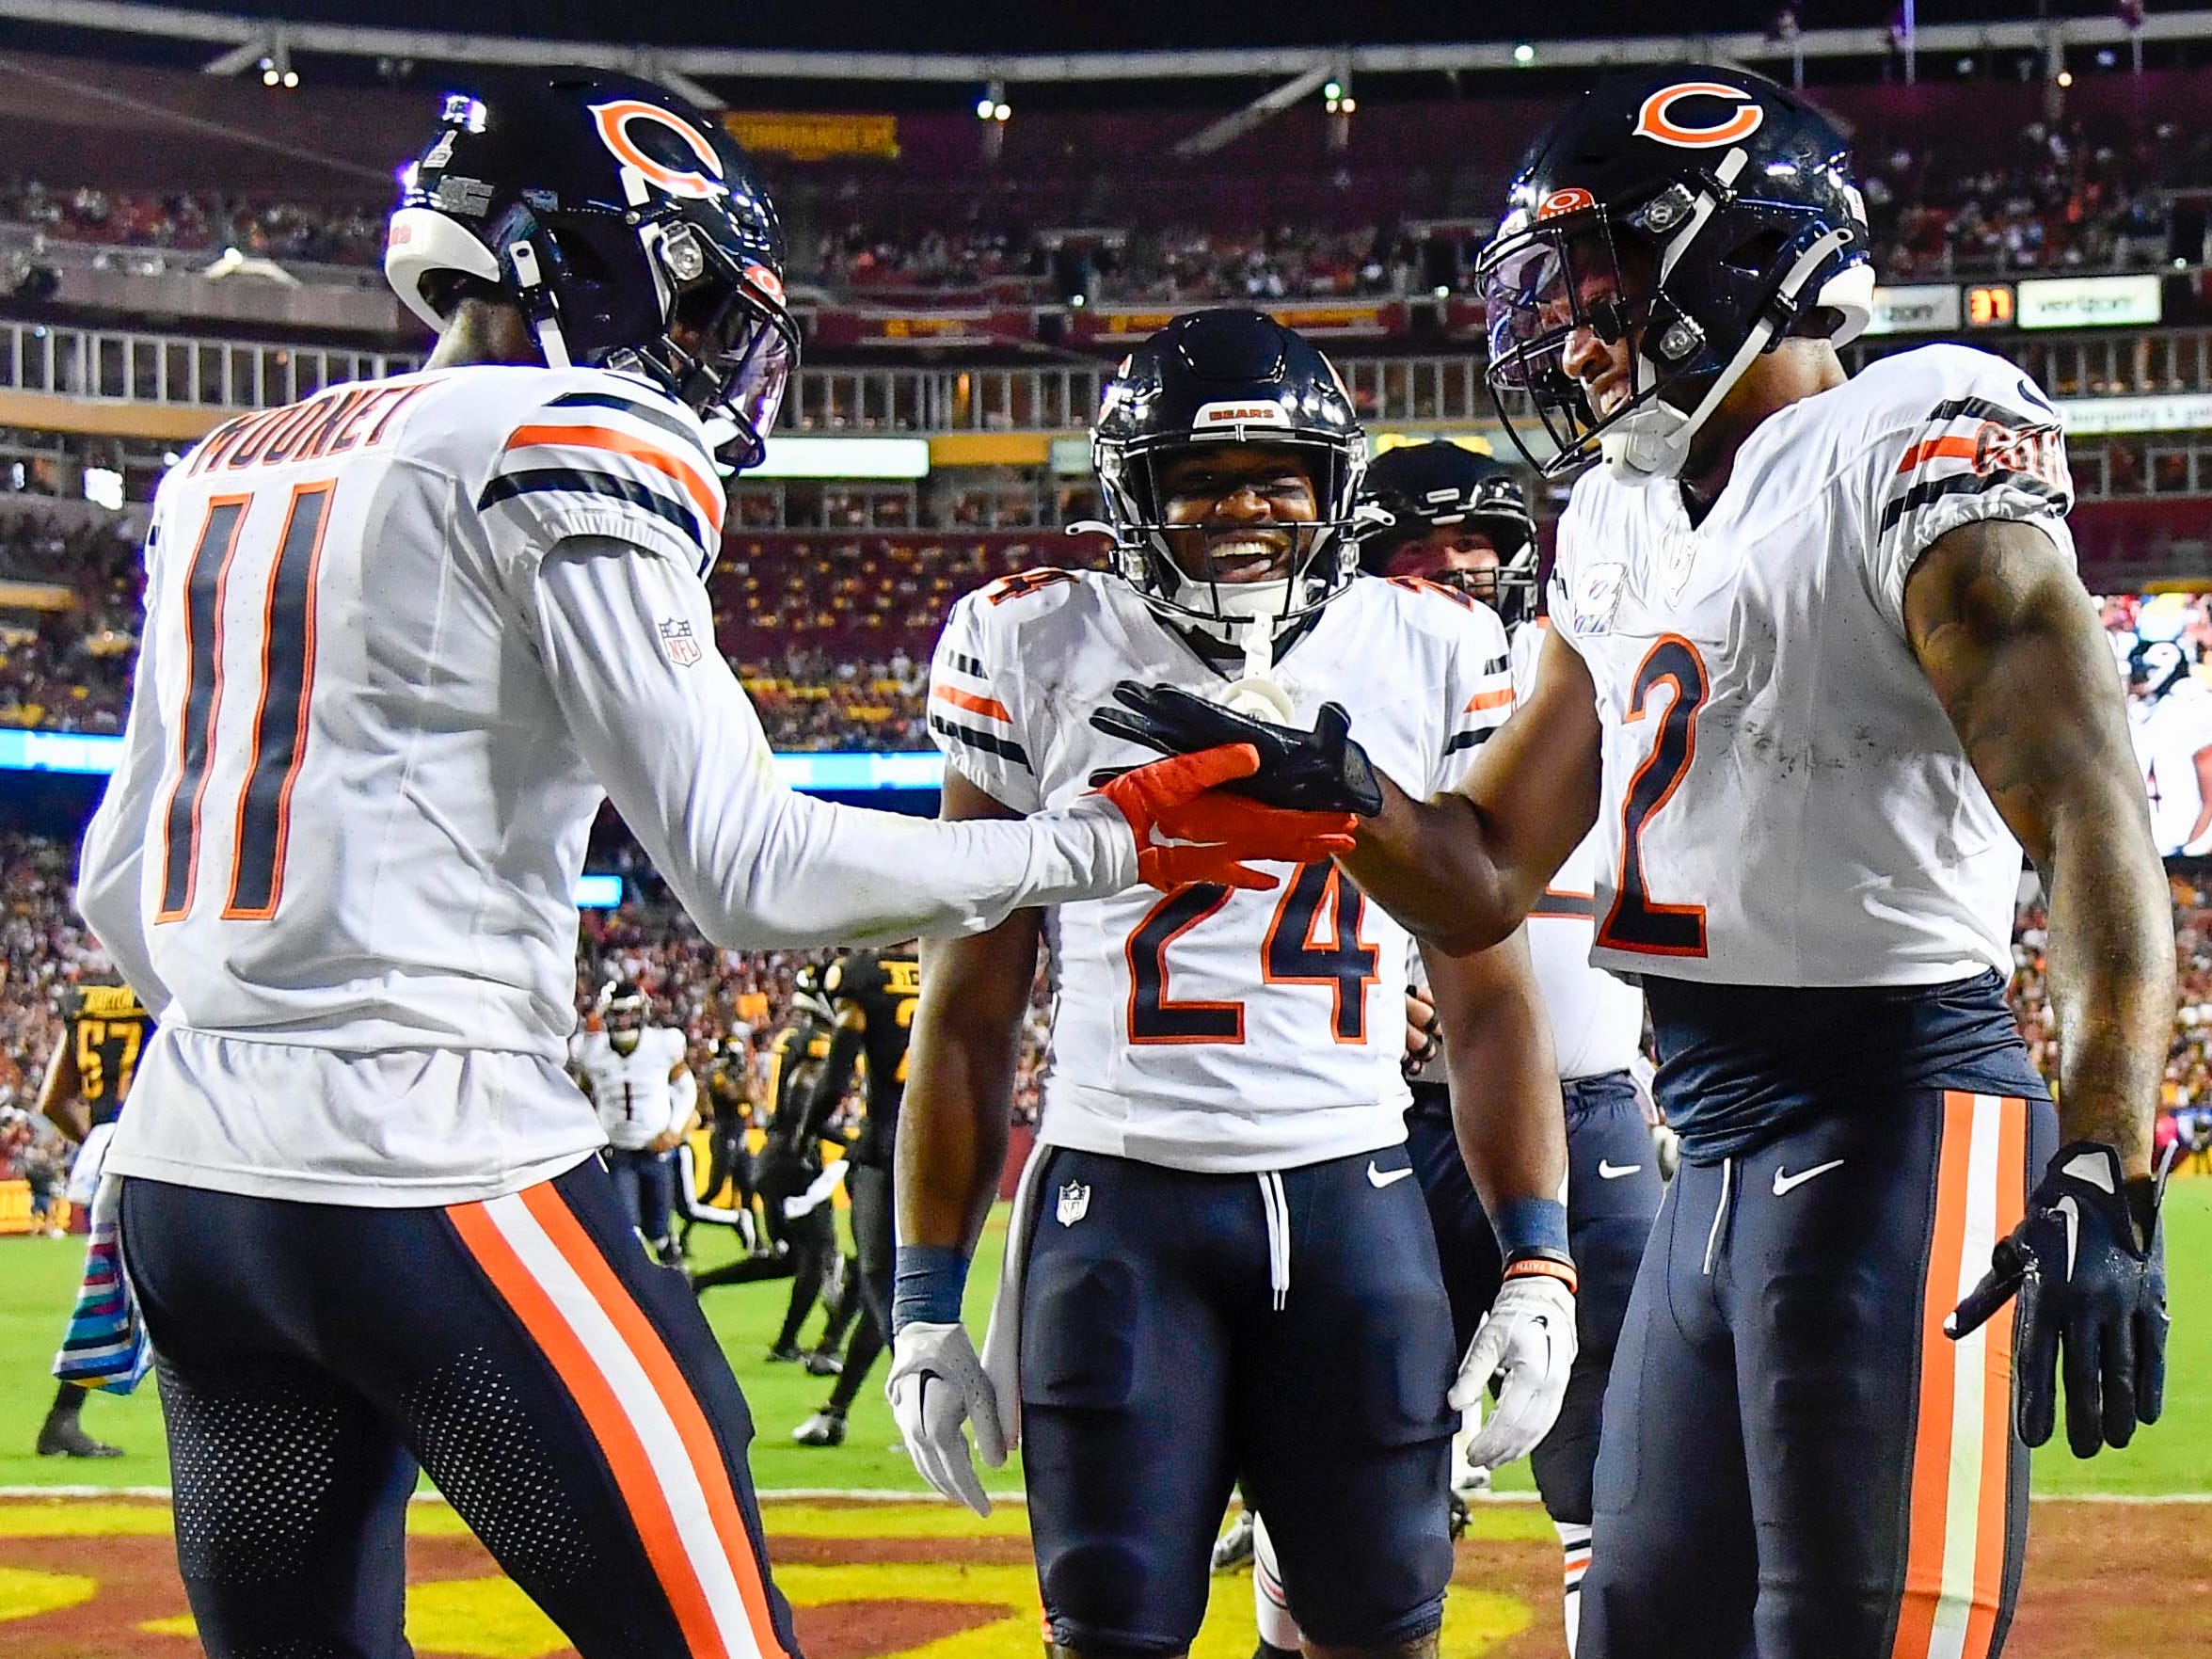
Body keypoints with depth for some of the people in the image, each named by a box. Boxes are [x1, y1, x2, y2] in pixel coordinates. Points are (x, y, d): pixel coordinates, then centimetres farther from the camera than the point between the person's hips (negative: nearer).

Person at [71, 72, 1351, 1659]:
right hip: (433, 1173, -8)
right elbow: (755, 875, -12)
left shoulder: (227, 472, 16)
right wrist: (1108, 842, -3)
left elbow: (119, 882, 19)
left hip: (183, 1165, 8)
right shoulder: (565, 456, -7)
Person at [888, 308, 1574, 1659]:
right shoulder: (1041, 657, 2)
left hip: (1354, 1194, 2)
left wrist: (1538, 1263, 2)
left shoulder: (1431, 658, 6)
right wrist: (927, 1302, 3)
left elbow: (1491, 997, 10)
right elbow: (971, 1011, 6)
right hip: (1120, 1199, -1)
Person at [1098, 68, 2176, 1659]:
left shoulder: (1913, 451, -10)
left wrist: (2104, 1175, -32)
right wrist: (1336, 795, 0)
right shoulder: (1625, 530, 17)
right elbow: (1482, 885, 21)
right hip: (1724, 1157, 9)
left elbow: (2092, 823, -21)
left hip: (1897, 1124, -9)